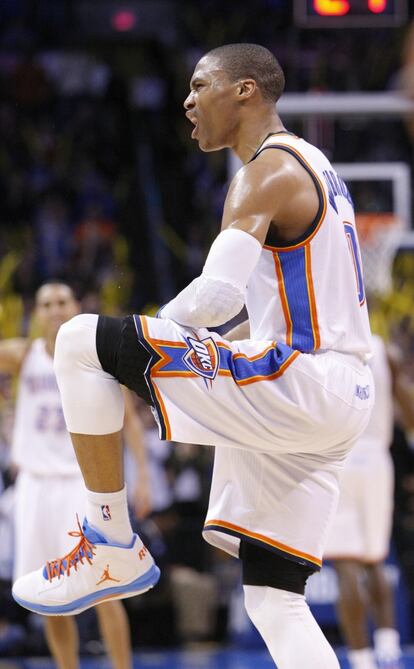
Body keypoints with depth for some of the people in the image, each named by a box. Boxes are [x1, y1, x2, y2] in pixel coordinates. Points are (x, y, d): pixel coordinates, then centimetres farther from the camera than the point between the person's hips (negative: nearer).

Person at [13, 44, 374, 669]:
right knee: (274, 601, 10)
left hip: (296, 383, -10)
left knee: (79, 343, -12)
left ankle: (112, 547, -6)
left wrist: (153, 333, -2)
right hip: (341, 401, 10)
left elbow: (218, 293, -22)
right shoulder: (309, 166, 23)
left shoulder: (267, 172, -8)